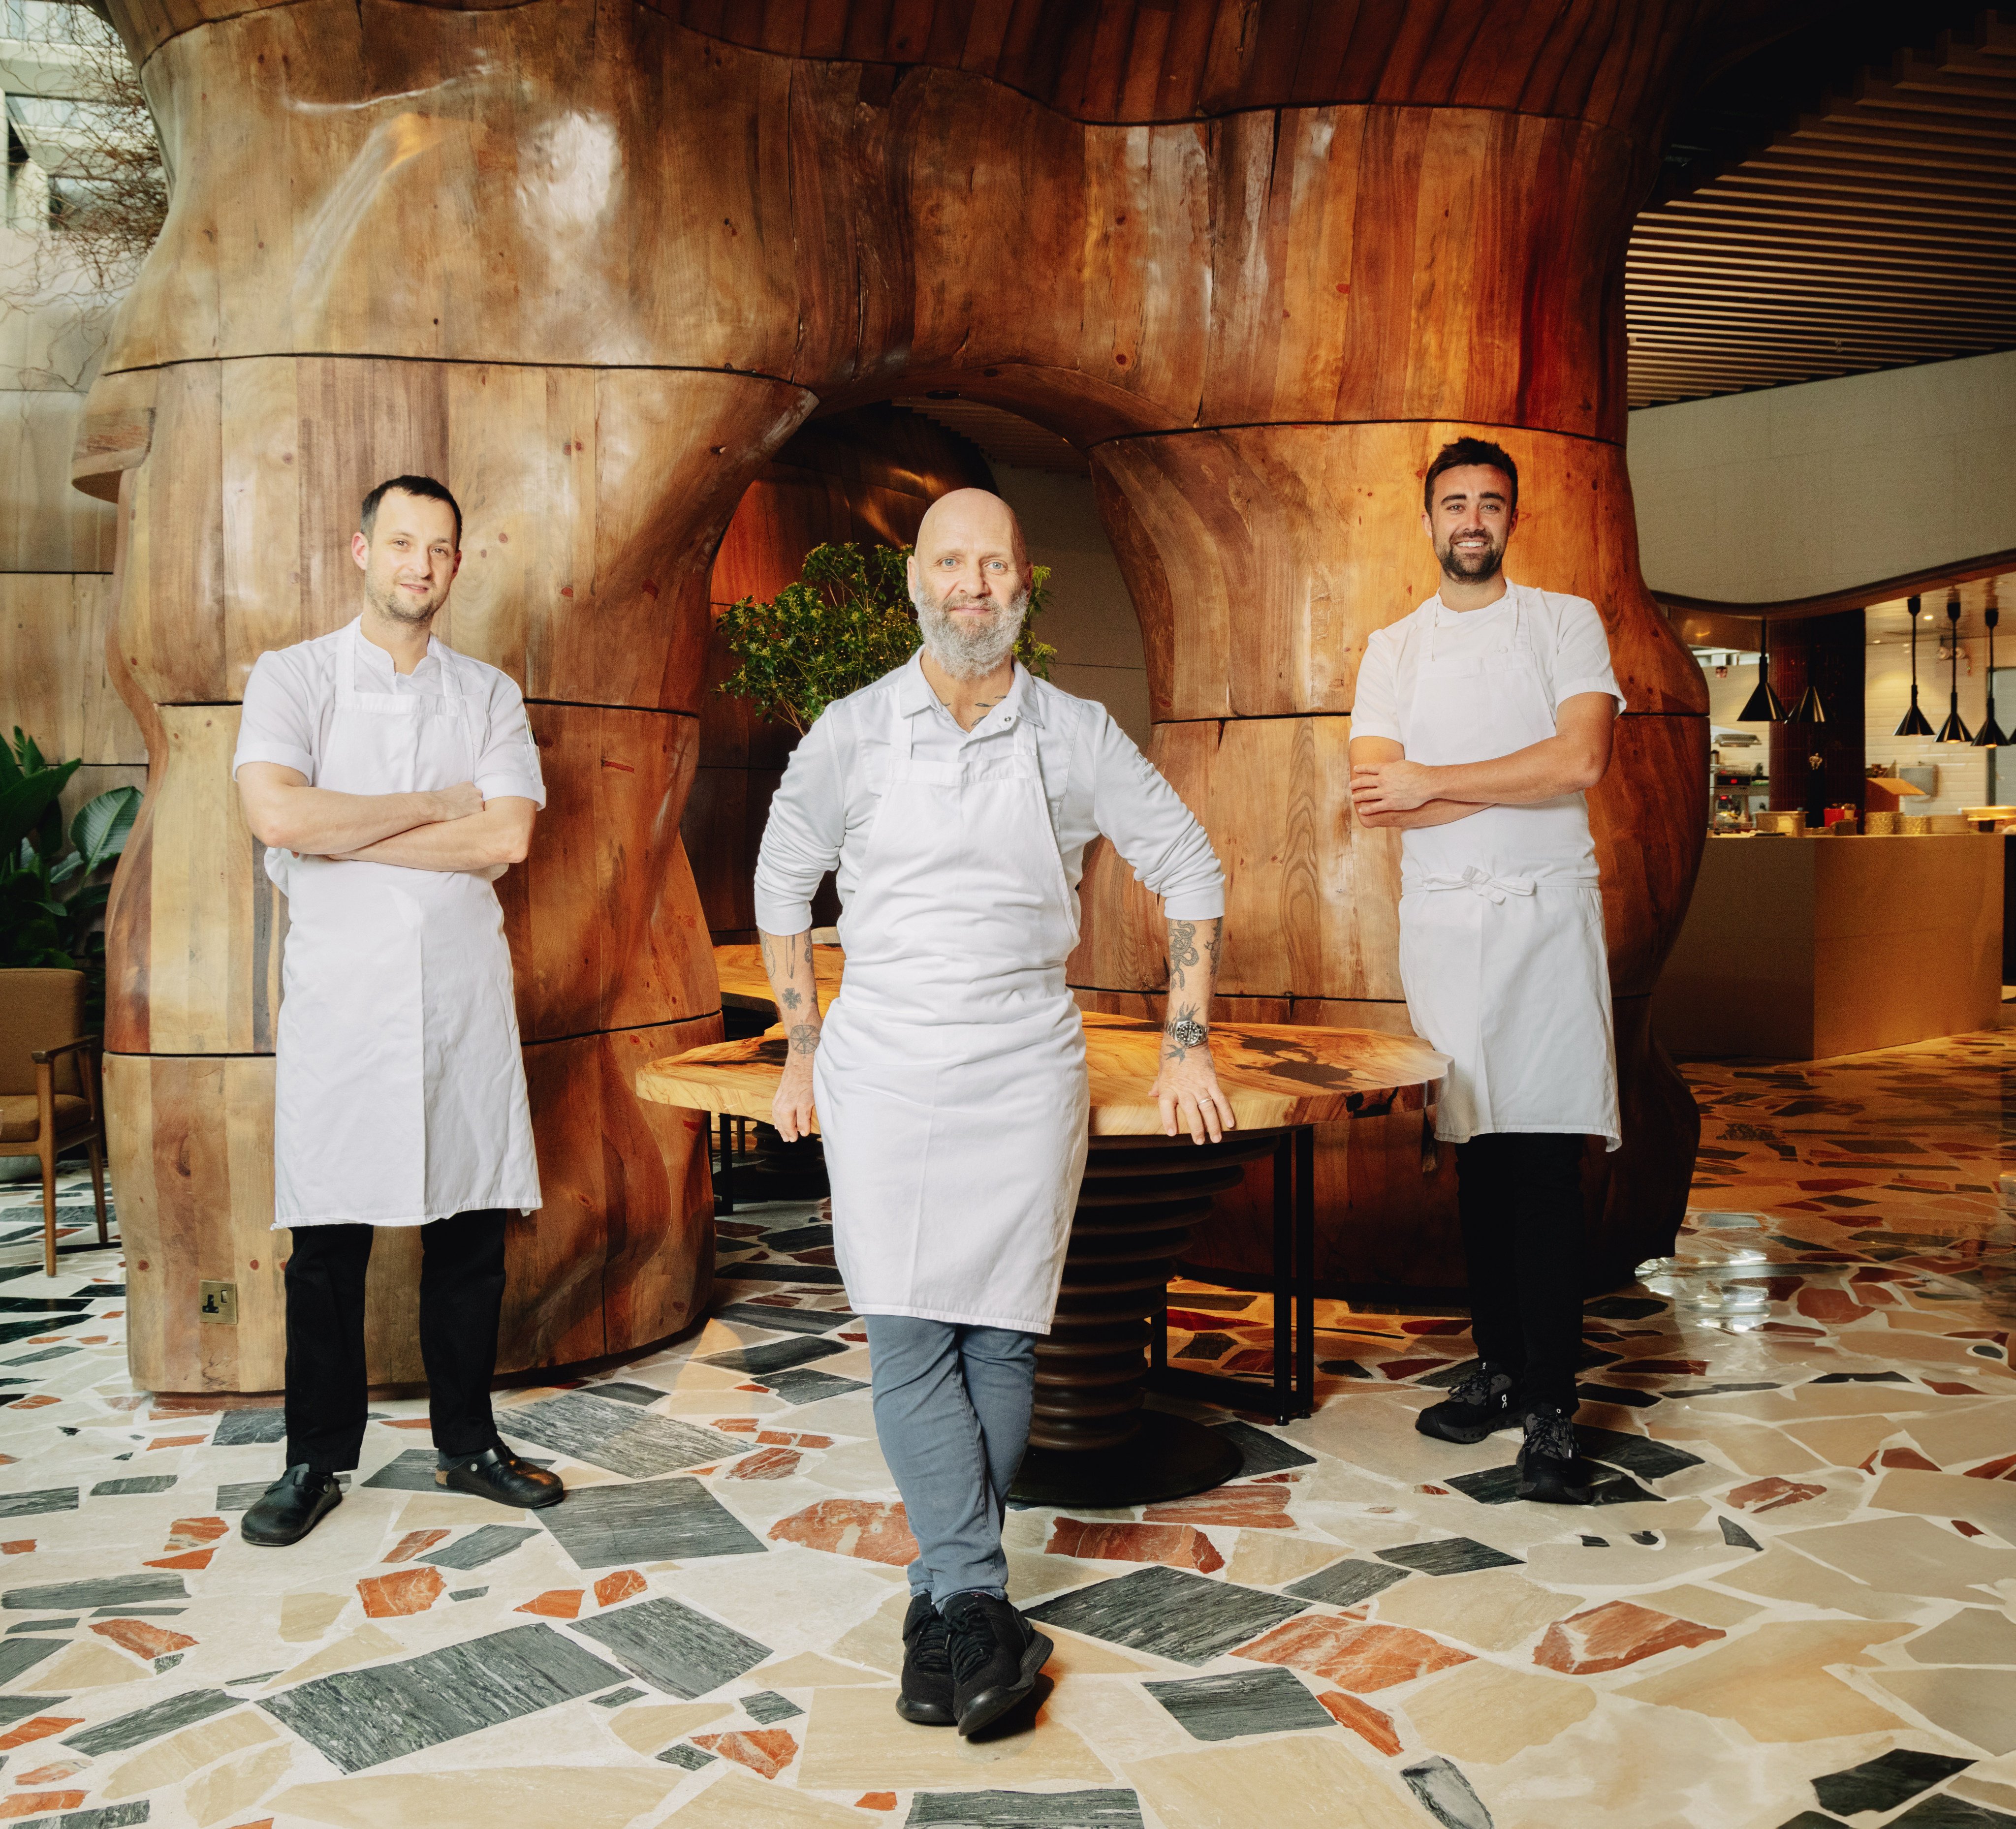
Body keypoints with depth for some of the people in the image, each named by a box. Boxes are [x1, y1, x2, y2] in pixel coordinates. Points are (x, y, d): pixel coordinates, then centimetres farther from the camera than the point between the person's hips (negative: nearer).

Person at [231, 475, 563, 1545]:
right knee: (328, 1238, 3)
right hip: (338, 996, -2)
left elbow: (509, 837, -6)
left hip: (464, 996, 2)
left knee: (470, 1229, 7)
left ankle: (468, 1445, 22)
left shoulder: (489, 696, 9)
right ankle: (315, 1462, 19)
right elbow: (277, 815, -14)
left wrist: (342, 835, -9)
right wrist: (436, 804, -8)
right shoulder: (292, 678, 4)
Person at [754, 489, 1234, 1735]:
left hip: (1027, 1072, 0)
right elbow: (783, 883, 13)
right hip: (882, 1071, 0)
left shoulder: (1077, 736, 1)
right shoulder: (851, 735, 1)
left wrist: (1188, 1043, 4)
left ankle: (948, 1600, 15)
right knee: (910, 1340, -8)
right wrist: (804, 1050, 12)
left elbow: (1190, 870, 8)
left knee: (1002, 1340, 1)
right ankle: (980, 1608, -3)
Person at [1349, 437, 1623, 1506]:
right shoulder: (1392, 648, 13)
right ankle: (1500, 1368, 18)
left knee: (1547, 1156, -8)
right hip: (1440, 916, 3)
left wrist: (1433, 783, -7)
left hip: (1546, 909, -3)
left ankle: (1551, 1408, -4)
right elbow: (1374, 800, 0)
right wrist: (1516, 786, -6)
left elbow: (1581, 759, -10)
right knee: (1478, 1153, 7)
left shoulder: (1567, 623, 7)